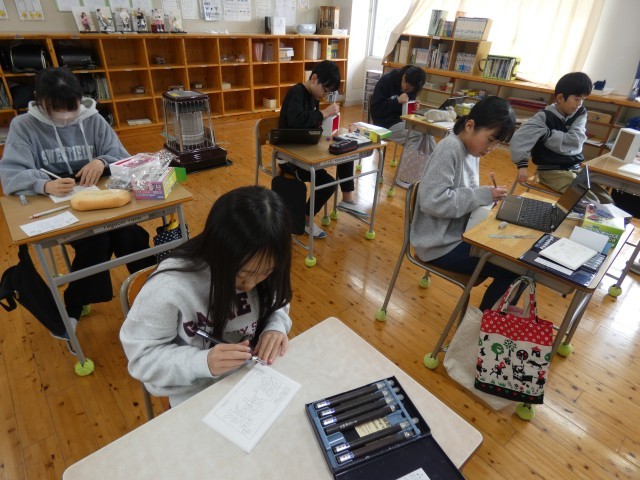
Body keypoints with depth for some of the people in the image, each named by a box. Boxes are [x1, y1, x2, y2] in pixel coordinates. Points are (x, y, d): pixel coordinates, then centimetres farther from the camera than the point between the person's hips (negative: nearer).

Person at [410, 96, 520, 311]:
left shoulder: (471, 149, 7)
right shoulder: (450, 149, -20)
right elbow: (432, 201, -30)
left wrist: (488, 197, -6)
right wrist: (484, 195, -22)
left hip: (459, 233, 9)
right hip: (441, 244, -9)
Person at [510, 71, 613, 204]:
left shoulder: (580, 114, 5)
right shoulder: (544, 117, -11)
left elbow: (575, 141, -11)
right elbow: (519, 140, -23)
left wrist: (547, 134, -15)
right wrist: (522, 165, -29)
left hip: (576, 168, 6)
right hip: (552, 171, -6)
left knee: (607, 202, 1)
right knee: (591, 203, -18)